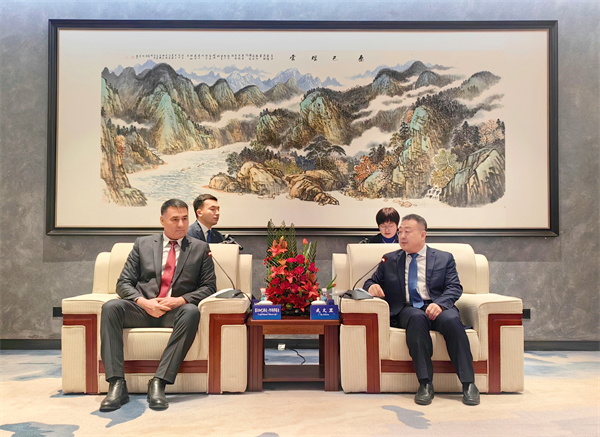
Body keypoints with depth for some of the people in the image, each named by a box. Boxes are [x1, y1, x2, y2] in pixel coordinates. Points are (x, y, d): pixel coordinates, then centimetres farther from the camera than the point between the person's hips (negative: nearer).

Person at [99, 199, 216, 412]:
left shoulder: (200, 248, 12)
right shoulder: (143, 244, 14)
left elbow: (209, 288, 5)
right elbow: (123, 283, 9)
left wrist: (181, 300, -13)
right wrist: (144, 302, -12)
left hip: (176, 310, -1)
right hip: (143, 308, 2)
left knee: (191, 312, -35)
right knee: (111, 307, -28)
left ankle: (159, 382, -34)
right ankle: (117, 384, -28)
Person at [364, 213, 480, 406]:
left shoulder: (444, 258, 16)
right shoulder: (389, 260, 21)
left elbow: (454, 287, 4)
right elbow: (372, 281, 21)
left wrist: (440, 304, -17)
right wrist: (372, 286, -6)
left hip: (437, 308, 0)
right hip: (407, 309, 0)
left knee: (452, 320, -34)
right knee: (417, 318, -36)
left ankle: (468, 384, -26)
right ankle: (425, 384, -33)